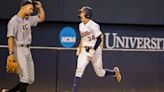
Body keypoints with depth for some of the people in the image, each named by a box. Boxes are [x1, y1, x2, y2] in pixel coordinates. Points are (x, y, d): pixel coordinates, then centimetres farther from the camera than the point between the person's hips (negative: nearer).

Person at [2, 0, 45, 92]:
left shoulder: (29, 19, 13)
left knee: (30, 79, 8)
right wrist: (11, 53, -24)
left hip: (27, 50, 8)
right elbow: (10, 37, -16)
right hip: (19, 50, -8)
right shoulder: (14, 21, -10)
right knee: (25, 77, -12)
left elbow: (41, 18, 27)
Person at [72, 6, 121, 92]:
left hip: (95, 50, -6)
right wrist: (79, 48, 13)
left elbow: (99, 39, -17)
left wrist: (93, 50, -21)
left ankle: (115, 71, 35)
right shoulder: (81, 25, 7)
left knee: (100, 73, 6)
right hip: (84, 50, 6)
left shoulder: (93, 25, -17)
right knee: (79, 69, -13)